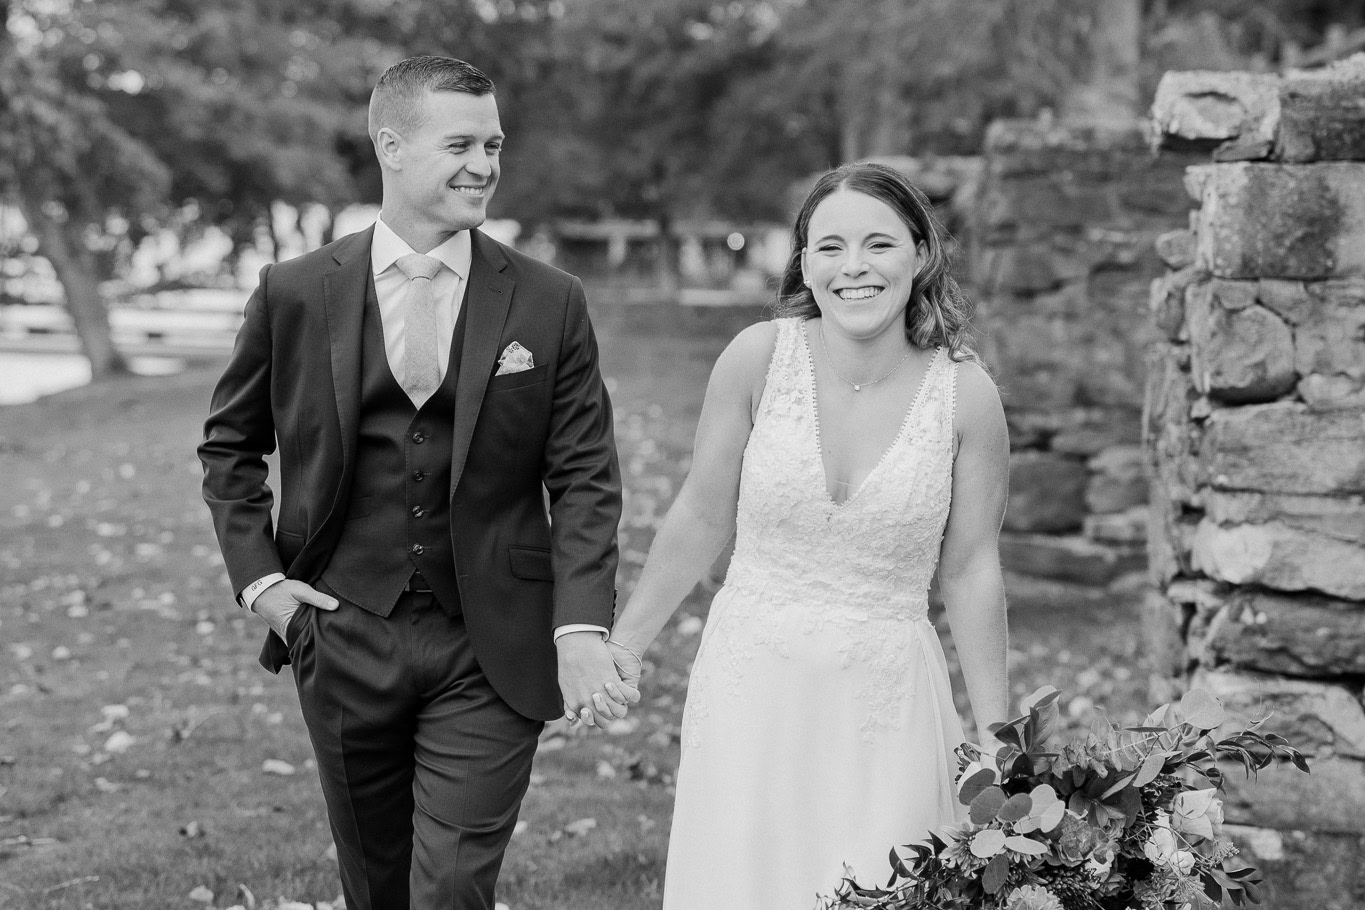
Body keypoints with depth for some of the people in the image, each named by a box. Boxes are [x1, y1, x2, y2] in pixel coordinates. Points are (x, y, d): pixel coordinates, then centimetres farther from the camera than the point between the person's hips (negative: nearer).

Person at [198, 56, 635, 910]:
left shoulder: (550, 304, -4)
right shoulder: (295, 294, -2)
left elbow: (585, 480, -4)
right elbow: (231, 443, 12)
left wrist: (582, 628, -15)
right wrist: (259, 575, 1)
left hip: (490, 649, -1)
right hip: (345, 638, 2)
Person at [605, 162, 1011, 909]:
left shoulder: (966, 395, -8)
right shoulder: (759, 358, -8)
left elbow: (969, 572, 1)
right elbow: (700, 519, 2)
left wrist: (992, 733, 5)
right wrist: (624, 645, 8)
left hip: (887, 702, 0)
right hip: (753, 687, 0)